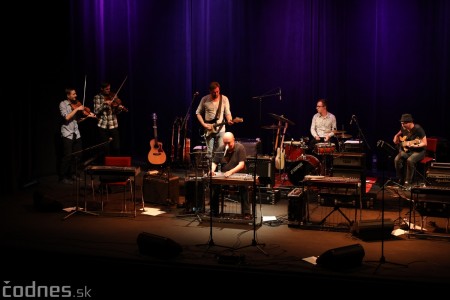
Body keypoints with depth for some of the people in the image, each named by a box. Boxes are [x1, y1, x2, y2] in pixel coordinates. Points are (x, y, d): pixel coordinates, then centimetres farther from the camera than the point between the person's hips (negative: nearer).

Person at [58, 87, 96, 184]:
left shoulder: (76, 104, 11)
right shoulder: (63, 104, -6)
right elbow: (66, 117, -21)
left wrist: (88, 116, 0)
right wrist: (77, 109, -18)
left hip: (76, 133, 7)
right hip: (67, 134, -7)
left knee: (77, 155, 10)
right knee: (67, 156, -7)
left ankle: (72, 174, 25)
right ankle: (62, 177, 3)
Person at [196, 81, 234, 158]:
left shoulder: (224, 99, 0)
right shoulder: (205, 99, -1)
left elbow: (227, 113, 1)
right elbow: (198, 113, 6)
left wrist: (229, 120, -21)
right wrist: (204, 124, -7)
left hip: (220, 129, 0)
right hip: (208, 130, 0)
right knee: (209, 152, -1)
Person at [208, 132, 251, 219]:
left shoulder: (240, 148, -8)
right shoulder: (220, 149, 5)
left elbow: (241, 164, -18)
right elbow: (214, 162, 5)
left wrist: (231, 172, -34)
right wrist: (212, 170, -19)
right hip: (223, 176, 3)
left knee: (243, 186, -34)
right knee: (214, 185, -25)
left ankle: (246, 213, -23)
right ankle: (213, 212, -10)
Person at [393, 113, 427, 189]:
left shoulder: (418, 129, -20)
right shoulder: (403, 128, -1)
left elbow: (424, 143, -20)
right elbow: (397, 136, 21)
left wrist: (414, 145, -33)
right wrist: (396, 141, 0)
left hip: (419, 150, -6)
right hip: (406, 150, 6)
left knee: (410, 160, -35)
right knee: (397, 160, -21)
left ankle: (408, 182, -23)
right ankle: (400, 181, -7)